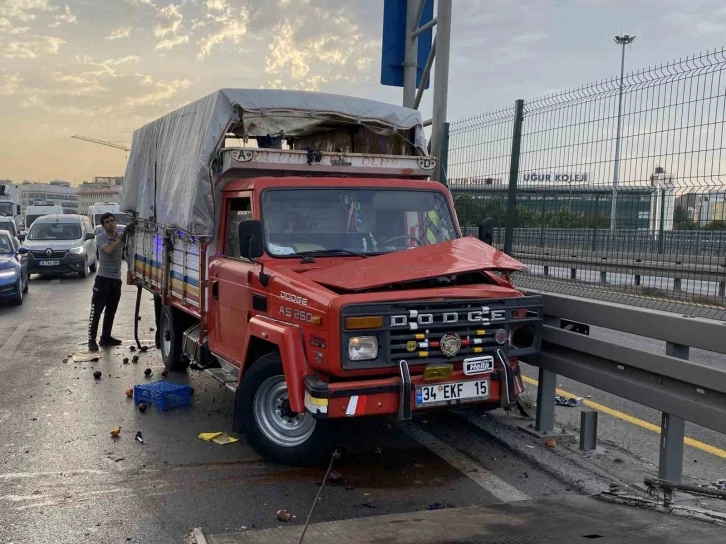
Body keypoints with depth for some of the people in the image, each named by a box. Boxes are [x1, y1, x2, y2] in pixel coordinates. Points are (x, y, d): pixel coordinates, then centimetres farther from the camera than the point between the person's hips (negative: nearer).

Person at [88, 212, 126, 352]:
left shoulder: (121, 232, 4)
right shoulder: (100, 237, -8)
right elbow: (109, 250, -25)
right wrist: (121, 239, -27)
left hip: (116, 279, 5)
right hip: (103, 278, -5)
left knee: (111, 311, 12)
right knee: (96, 310, -6)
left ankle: (105, 337, 22)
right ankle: (92, 340, -4)